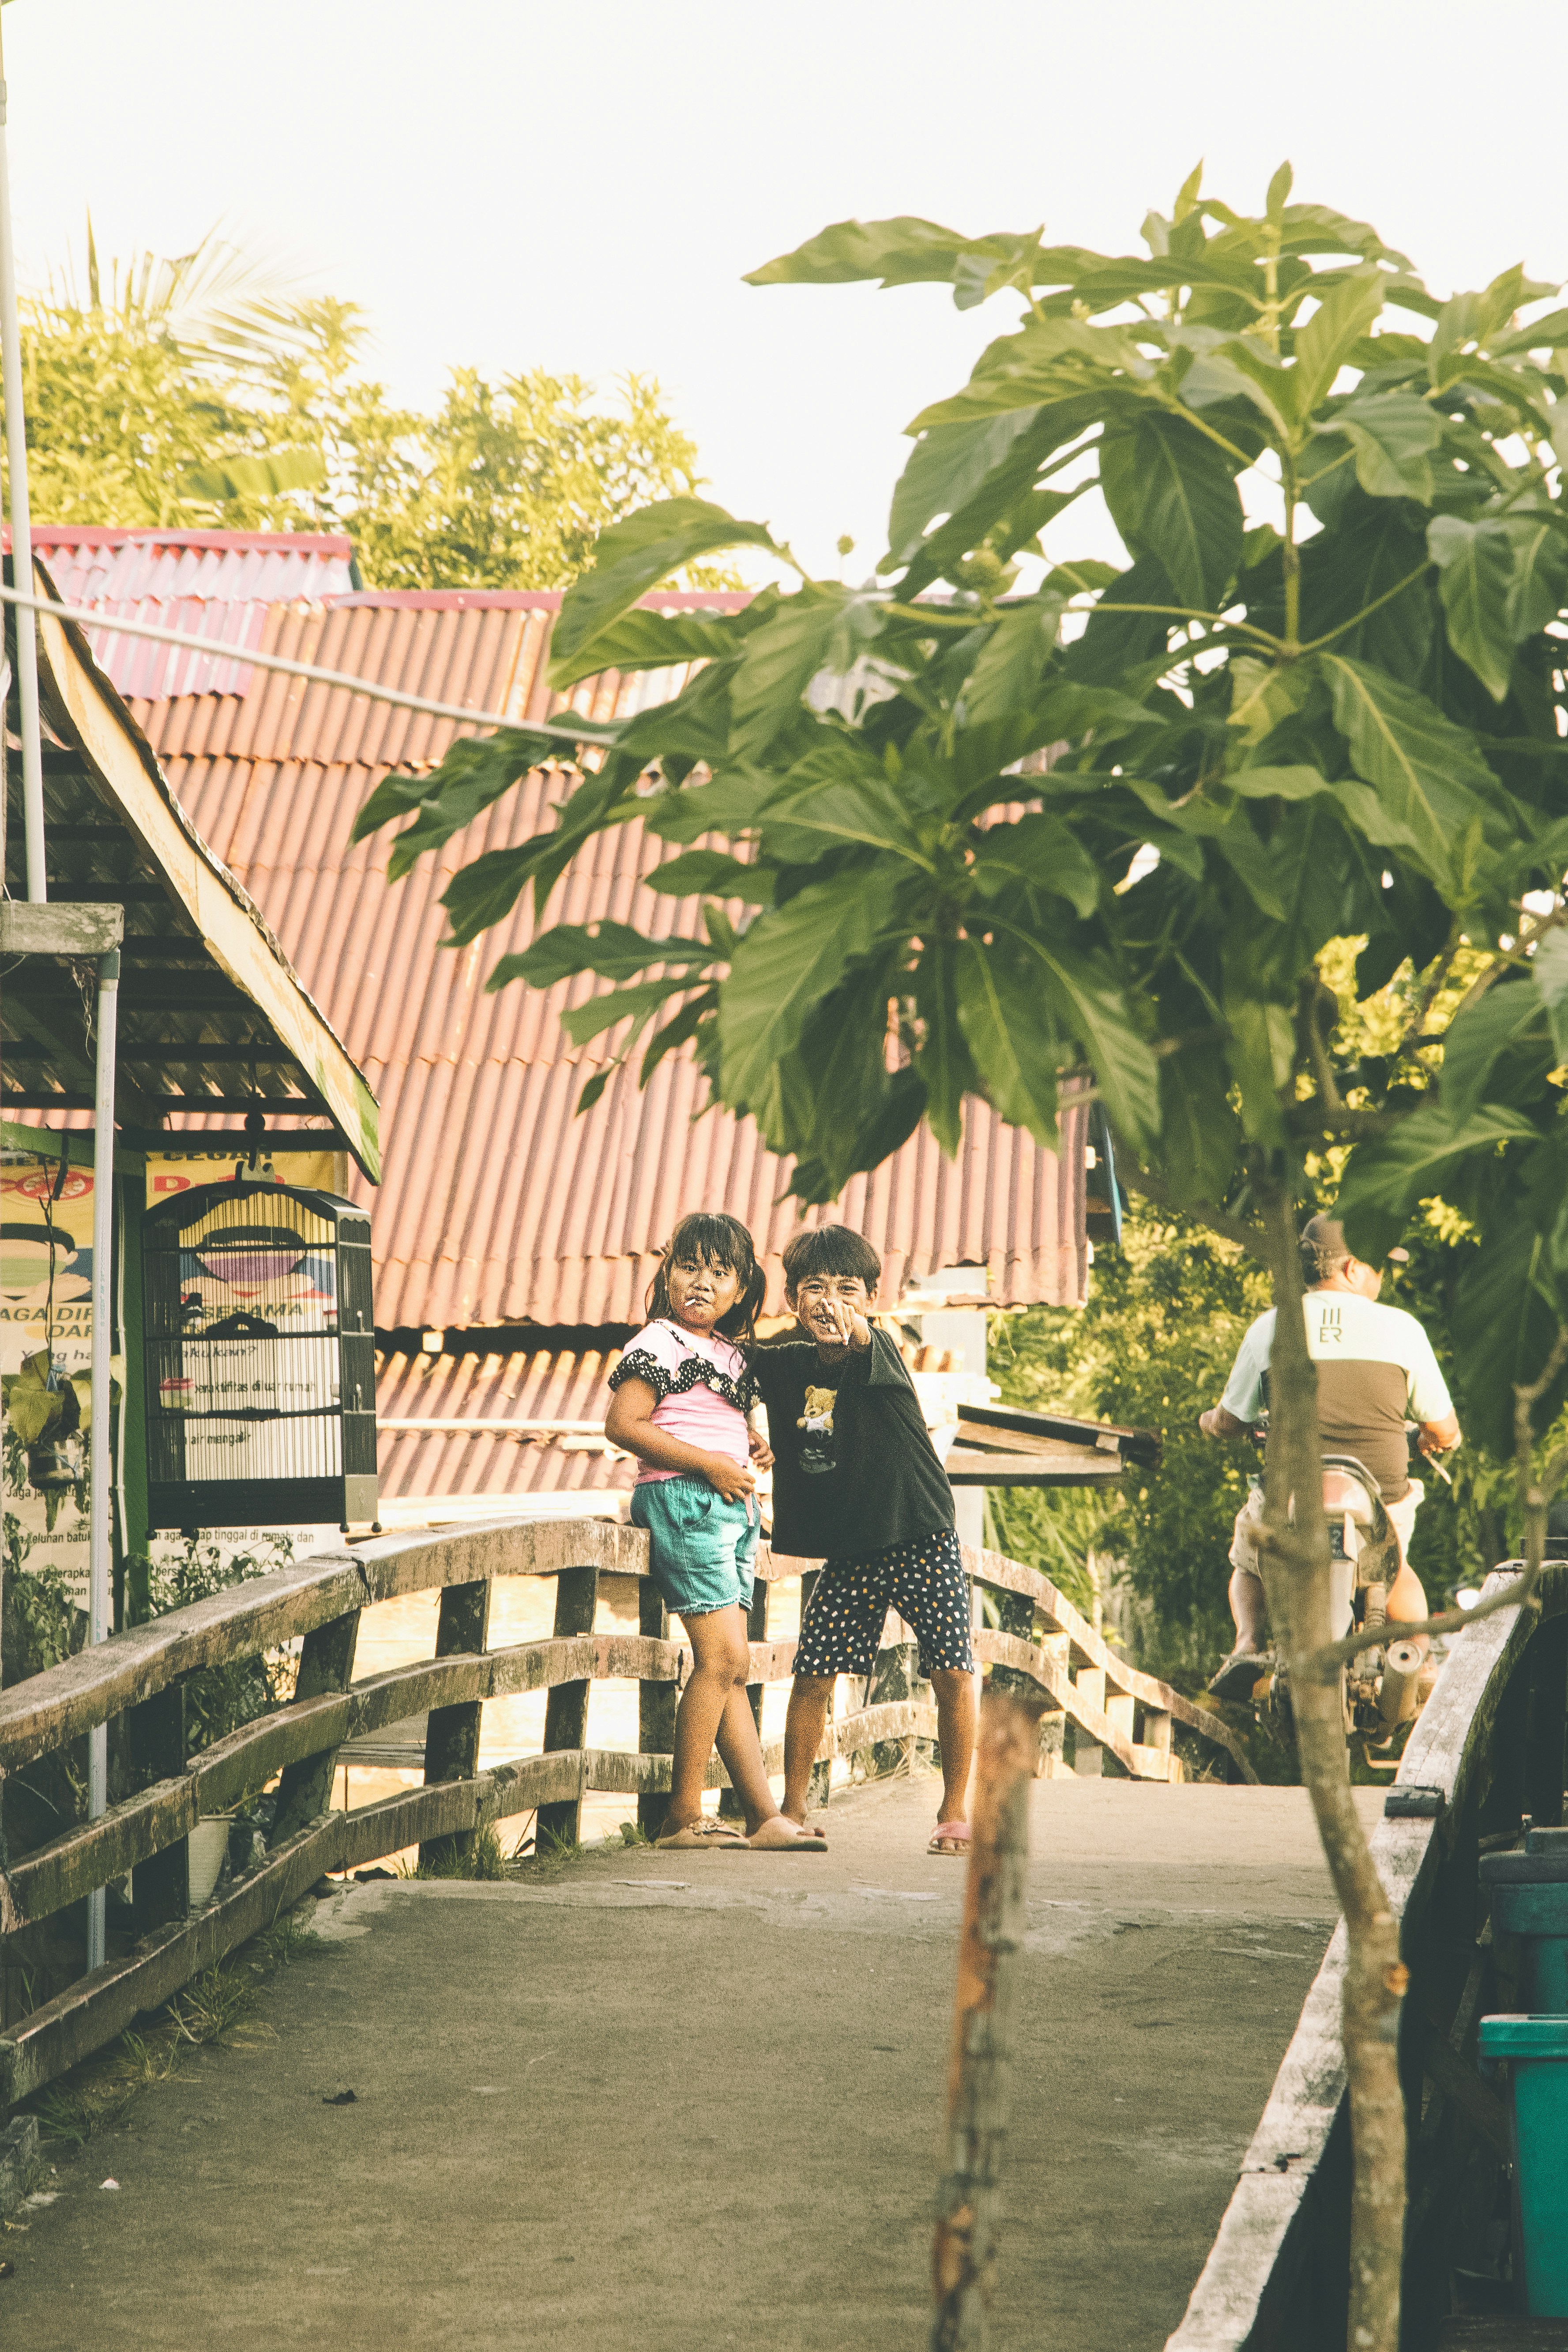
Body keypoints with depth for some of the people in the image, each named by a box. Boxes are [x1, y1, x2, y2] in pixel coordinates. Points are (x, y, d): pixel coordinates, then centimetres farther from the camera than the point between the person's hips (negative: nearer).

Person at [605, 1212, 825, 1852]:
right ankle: (683, 1816, -8)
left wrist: (754, 1447, 9)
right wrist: (709, 1463, -17)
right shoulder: (661, 1343, -6)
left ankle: (765, 1816, 5)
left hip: (734, 1508, 9)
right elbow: (623, 1424, -16)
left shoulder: (731, 1353, 19)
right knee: (722, 1656, -13)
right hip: (684, 1501, -9)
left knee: (729, 1666, 7)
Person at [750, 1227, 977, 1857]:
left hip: (923, 1543, -4)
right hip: (848, 1555, 4)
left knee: (953, 1674, -6)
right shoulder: (784, 1367, 0)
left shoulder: (878, 1352, -14)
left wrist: (854, 1328, -61)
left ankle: (955, 1810, 8)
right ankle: (793, 1807, 14)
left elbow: (864, 1339, -39)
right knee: (812, 1676, 0)